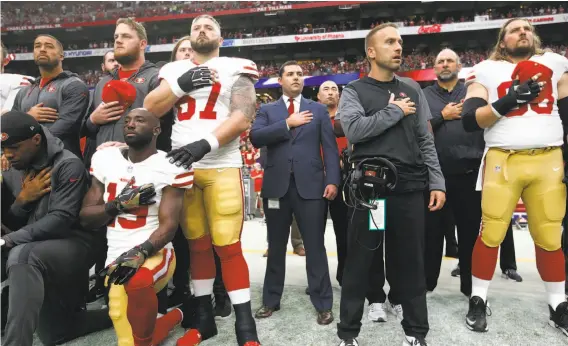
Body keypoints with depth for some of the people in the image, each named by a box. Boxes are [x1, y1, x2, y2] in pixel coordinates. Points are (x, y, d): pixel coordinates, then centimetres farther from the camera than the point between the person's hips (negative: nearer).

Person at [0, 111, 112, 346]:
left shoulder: (69, 165, -13)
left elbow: (61, 219, -21)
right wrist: (23, 199, -10)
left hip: (72, 245, -8)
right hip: (34, 251, 8)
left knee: (20, 256, -38)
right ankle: (117, 314, 25)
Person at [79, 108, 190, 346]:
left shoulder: (169, 166, -7)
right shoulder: (105, 159, 7)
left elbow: (169, 225, -13)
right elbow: (86, 218, 8)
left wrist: (140, 252, -30)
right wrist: (119, 204, -10)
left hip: (155, 254, -4)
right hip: (118, 260, 5)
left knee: (138, 281, -39)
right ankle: (174, 317, 31)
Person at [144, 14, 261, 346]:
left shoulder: (235, 68, 4)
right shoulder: (175, 70, 16)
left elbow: (243, 117, -8)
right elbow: (149, 109, 5)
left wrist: (205, 144, -21)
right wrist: (181, 84, -9)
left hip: (223, 168, -4)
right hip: (180, 166, 4)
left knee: (229, 246, -6)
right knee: (197, 244, 10)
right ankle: (204, 318, 23)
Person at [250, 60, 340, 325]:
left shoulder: (318, 110, 11)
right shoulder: (267, 110, 12)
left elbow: (330, 147, 3)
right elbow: (255, 137, -6)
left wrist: (332, 180, -9)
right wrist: (288, 124, -11)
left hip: (310, 185, -1)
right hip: (276, 185, 1)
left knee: (315, 247, 3)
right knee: (276, 247, 12)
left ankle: (323, 305, 15)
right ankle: (271, 300, 26)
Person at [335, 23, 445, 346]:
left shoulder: (412, 89, 15)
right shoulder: (353, 91, 4)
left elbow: (425, 139, 12)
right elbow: (354, 129, -14)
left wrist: (437, 182, 4)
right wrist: (395, 111, -7)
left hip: (410, 187, 3)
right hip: (369, 187, -3)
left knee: (411, 262, 9)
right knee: (359, 261, 4)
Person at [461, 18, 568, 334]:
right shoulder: (486, 71, 6)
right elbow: (470, 121, -4)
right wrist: (507, 102, -17)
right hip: (503, 161, -2)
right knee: (491, 234, -2)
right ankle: (478, 301, 13)